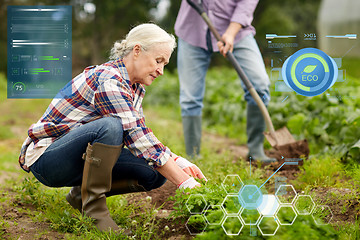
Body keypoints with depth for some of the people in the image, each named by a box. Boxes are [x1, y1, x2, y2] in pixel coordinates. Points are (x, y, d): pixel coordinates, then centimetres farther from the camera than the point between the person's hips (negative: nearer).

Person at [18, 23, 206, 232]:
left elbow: (142, 136, 7)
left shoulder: (135, 85, 4)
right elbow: (138, 138, -31)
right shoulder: (108, 80, -25)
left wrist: (179, 162, -9)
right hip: (46, 159, -9)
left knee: (155, 173, -8)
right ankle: (93, 207, -19)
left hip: (81, 158, 9)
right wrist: (185, 182, -32)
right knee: (110, 126, -36)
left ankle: (82, 194, 8)